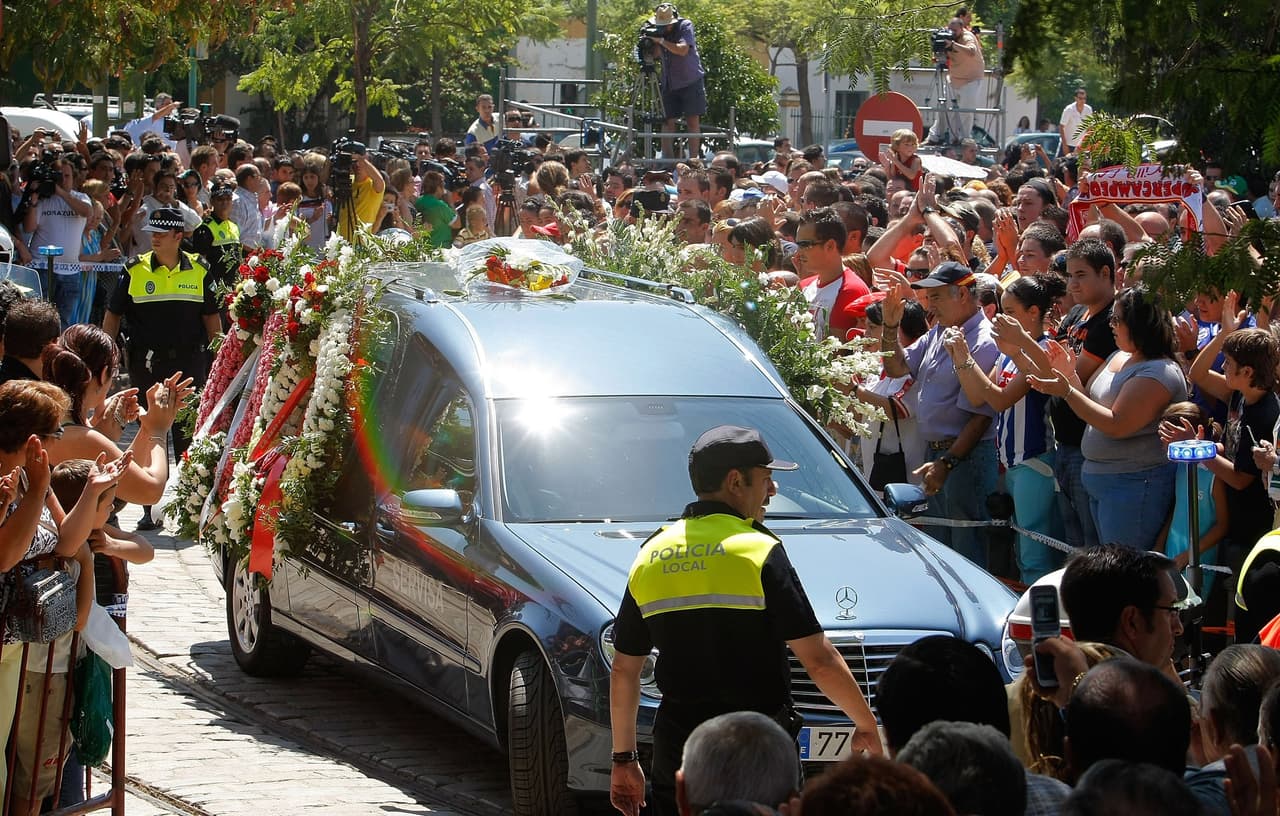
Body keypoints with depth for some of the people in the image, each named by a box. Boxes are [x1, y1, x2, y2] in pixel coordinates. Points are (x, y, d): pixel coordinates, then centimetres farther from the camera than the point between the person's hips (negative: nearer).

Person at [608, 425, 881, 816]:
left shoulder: (650, 556, 8)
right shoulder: (760, 552, -8)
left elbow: (623, 671, 12)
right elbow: (819, 659, -11)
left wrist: (624, 758, 19)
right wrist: (867, 726, 1)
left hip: (676, 751, 5)